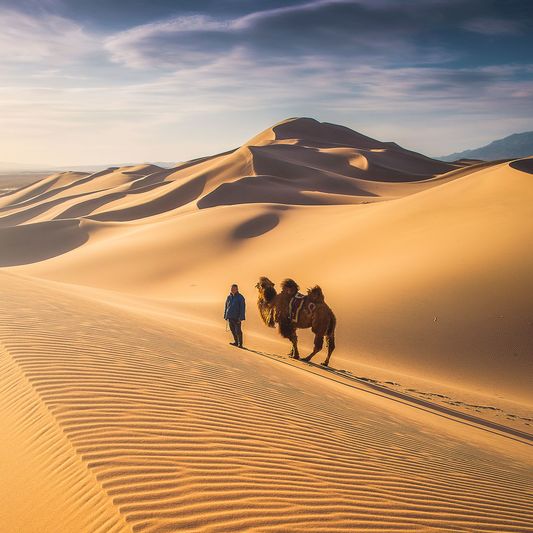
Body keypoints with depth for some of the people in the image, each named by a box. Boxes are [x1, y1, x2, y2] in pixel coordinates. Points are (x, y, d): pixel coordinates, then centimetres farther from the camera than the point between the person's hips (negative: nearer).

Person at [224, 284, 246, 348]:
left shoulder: (240, 297, -8)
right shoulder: (229, 297, 8)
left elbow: (242, 308, -10)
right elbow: (226, 306, 15)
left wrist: (241, 318, -15)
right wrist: (225, 316, 11)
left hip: (237, 317, -6)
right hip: (230, 317, 6)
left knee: (238, 331, -4)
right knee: (233, 330, 11)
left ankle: (240, 344, 4)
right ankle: (236, 342, 23)